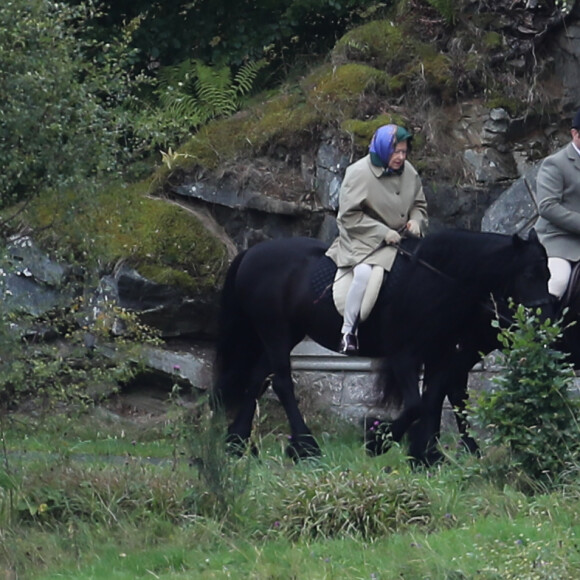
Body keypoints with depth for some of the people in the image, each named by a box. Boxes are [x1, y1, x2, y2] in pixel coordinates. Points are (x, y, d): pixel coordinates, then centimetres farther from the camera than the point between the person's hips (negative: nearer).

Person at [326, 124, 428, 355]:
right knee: (364, 273, -34)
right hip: (361, 240, -6)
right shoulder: (359, 174, -15)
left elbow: (419, 204, 18)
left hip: (397, 239, 6)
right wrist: (383, 232, -19)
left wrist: (415, 220, -7)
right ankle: (347, 333, -23)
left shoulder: (409, 173, 3)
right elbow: (349, 216, -14)